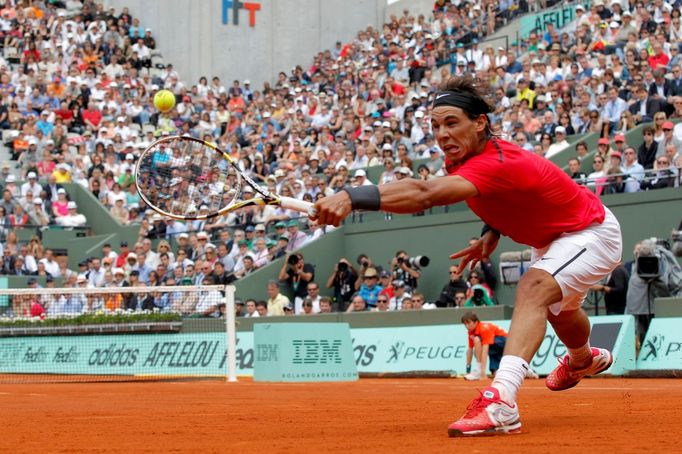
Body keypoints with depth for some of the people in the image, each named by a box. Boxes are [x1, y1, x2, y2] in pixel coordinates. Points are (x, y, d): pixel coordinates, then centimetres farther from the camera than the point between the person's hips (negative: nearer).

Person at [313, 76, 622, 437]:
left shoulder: (494, 165, -41)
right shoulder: (466, 157, -13)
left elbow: (422, 194, -58)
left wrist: (352, 197, -68)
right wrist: (492, 233, -5)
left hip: (591, 233, -11)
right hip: (550, 239, 11)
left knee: (534, 287, -37)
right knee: (557, 308, 35)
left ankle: (501, 401, -50)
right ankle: (583, 359, 69)